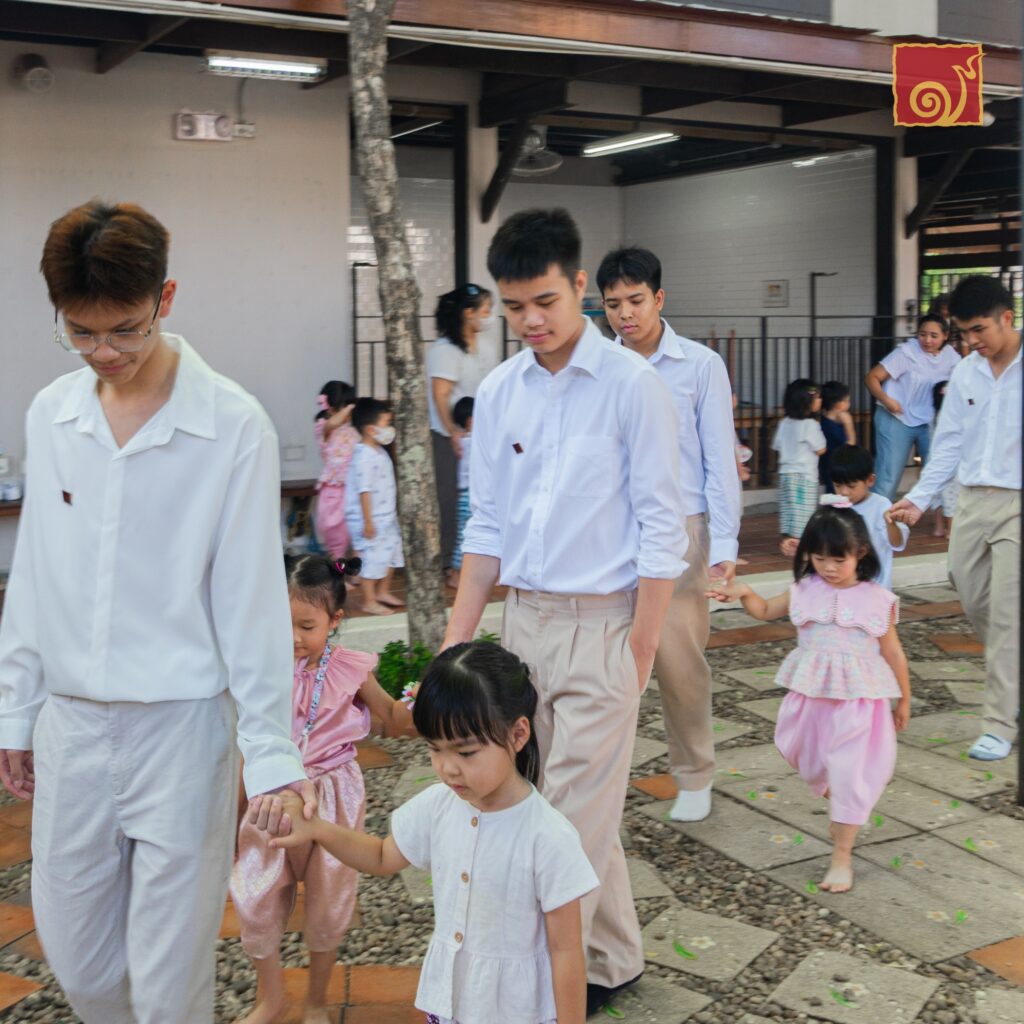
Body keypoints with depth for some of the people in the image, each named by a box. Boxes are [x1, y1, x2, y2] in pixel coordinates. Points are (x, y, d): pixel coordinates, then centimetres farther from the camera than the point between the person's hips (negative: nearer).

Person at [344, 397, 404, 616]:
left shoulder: (379, 452, 10)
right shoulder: (364, 457, -22)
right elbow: (364, 491, -24)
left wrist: (392, 513, 22)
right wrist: (367, 521, -24)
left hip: (386, 518, 10)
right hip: (370, 521, -10)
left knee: (390, 554, 18)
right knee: (372, 559, -3)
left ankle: (383, 592, 33)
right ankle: (369, 601, 6)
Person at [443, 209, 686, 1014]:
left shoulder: (632, 385, -9)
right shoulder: (499, 393, 6)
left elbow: (660, 526, -9)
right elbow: (488, 525, 11)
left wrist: (639, 655, -12)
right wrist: (456, 640, 8)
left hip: (600, 623, -5)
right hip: (522, 617, 5)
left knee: (574, 822, -1)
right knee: (578, 812, 15)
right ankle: (613, 960, 33)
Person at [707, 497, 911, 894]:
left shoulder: (876, 600, -8)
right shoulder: (805, 591, 0)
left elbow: (893, 653, 1)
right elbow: (766, 611, 16)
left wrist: (904, 699, 8)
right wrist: (743, 592, -5)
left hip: (858, 701, -4)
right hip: (811, 698, 4)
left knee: (850, 774, -2)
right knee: (812, 763, 19)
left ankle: (842, 855, 6)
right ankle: (841, 811, 51)